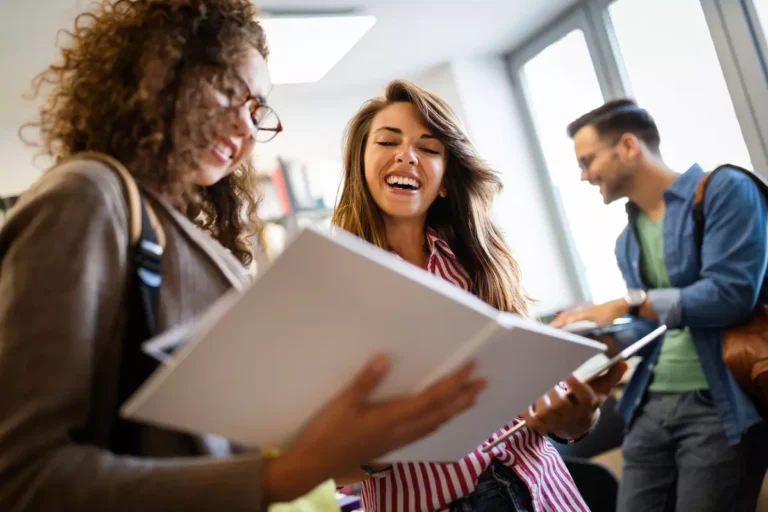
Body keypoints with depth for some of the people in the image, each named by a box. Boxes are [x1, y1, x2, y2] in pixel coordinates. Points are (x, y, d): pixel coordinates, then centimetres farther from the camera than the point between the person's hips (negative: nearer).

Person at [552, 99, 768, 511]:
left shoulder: (724, 190, -7)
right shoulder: (627, 242, 15)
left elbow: (731, 294, -18)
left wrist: (629, 303, -19)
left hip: (719, 403, -6)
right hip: (651, 405, 7)